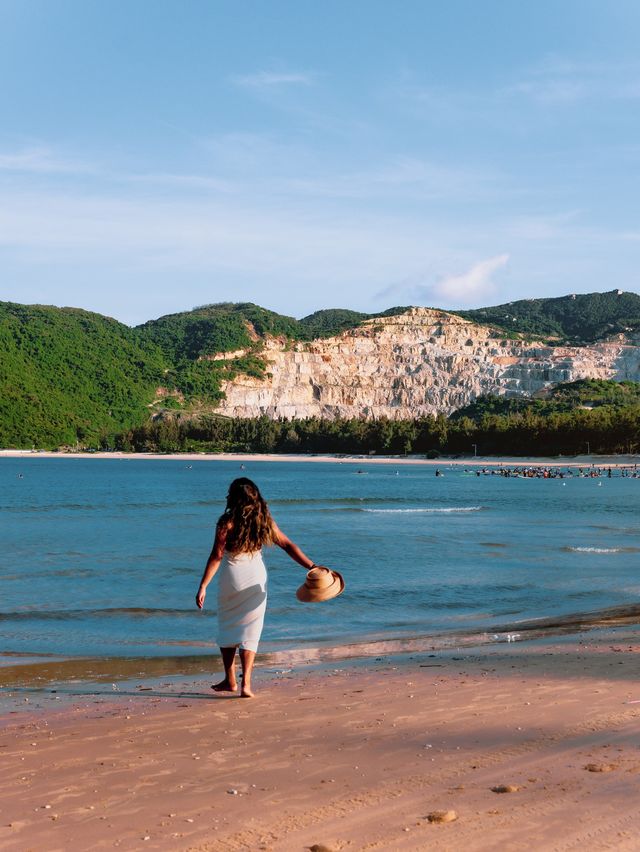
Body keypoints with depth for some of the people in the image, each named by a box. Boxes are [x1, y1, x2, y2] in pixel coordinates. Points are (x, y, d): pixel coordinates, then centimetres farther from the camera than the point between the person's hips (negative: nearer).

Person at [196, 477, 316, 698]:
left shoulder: (227, 521, -11)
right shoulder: (265, 520, 1)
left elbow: (216, 556, -14)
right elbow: (288, 545, 2)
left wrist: (203, 586, -12)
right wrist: (312, 567, 7)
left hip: (231, 578, -2)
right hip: (256, 578, 3)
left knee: (227, 628, 15)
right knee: (249, 631, 6)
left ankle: (230, 680, 21)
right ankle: (246, 684, -2)